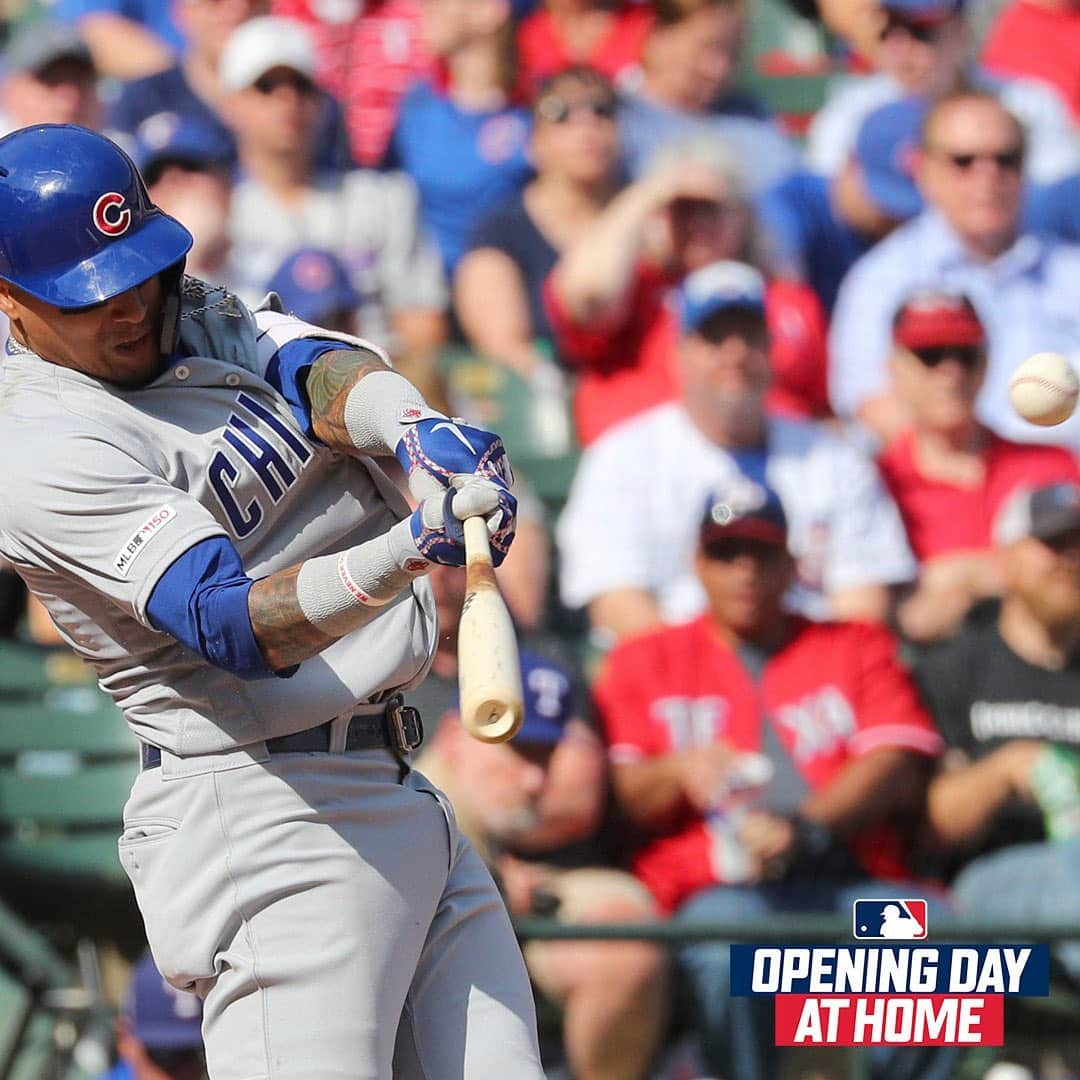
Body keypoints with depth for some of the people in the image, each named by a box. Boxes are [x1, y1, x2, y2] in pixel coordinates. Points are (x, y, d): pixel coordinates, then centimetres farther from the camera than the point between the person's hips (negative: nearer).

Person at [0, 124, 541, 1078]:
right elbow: (232, 624, -26)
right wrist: (410, 549, -42)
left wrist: (414, 428, -28)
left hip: (398, 789, 9)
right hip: (263, 815, -9)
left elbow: (312, 364, -5)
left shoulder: (183, 312, 12)